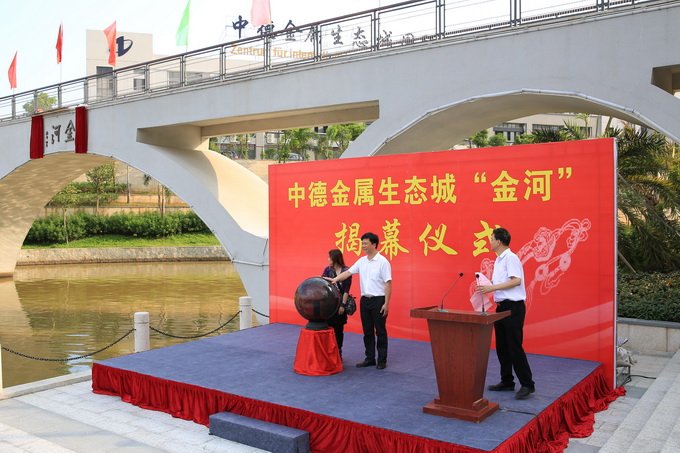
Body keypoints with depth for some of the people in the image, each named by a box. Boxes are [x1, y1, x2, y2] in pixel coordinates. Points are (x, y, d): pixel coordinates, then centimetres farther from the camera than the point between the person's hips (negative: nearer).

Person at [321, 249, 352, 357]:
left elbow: (346, 290, -6)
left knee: (339, 329, 7)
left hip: (340, 303, -2)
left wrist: (343, 305, -10)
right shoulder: (328, 270, 5)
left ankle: (338, 353, 18)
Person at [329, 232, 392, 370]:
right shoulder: (361, 261, 8)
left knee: (380, 331, 2)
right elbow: (348, 272, 5)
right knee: (367, 331, 11)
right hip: (365, 300, 6)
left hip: (378, 300, -6)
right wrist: (334, 280, -11)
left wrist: (386, 303, -16)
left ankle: (382, 360, 11)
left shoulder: (383, 261, -11)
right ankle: (370, 358, 20)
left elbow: (388, 284, -13)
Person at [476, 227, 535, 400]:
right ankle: (507, 382, 22)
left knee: (514, 347, -7)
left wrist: (492, 288, -24)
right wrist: (486, 287, 8)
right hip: (501, 307, 10)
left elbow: (516, 280, -24)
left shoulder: (510, 258, -13)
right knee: (501, 347, 13)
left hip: (513, 307, -10)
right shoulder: (498, 260, 15)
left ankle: (527, 384, 2)